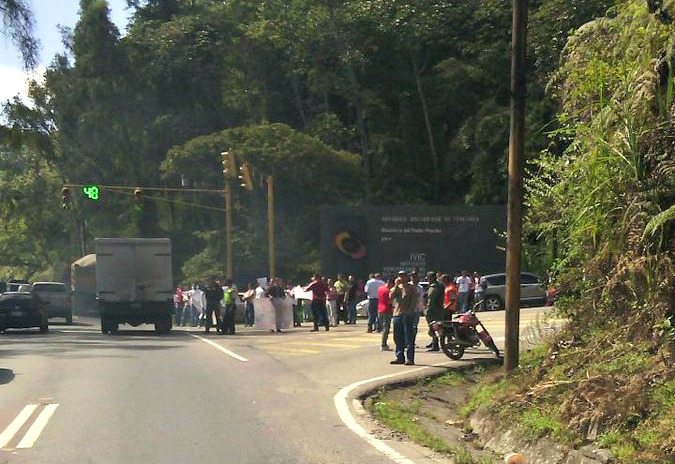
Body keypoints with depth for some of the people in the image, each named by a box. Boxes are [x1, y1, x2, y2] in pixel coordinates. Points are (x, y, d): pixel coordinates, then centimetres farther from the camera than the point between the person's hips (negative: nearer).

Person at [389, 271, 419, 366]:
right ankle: (400, 357, 14)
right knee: (398, 338, 7)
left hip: (408, 315, -5)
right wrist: (396, 286, -8)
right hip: (397, 314, 5)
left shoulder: (411, 288, 2)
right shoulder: (396, 287, 16)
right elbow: (391, 296, -2)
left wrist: (410, 311, -13)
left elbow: (414, 301, -3)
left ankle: (410, 358, -9)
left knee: (409, 338, -8)